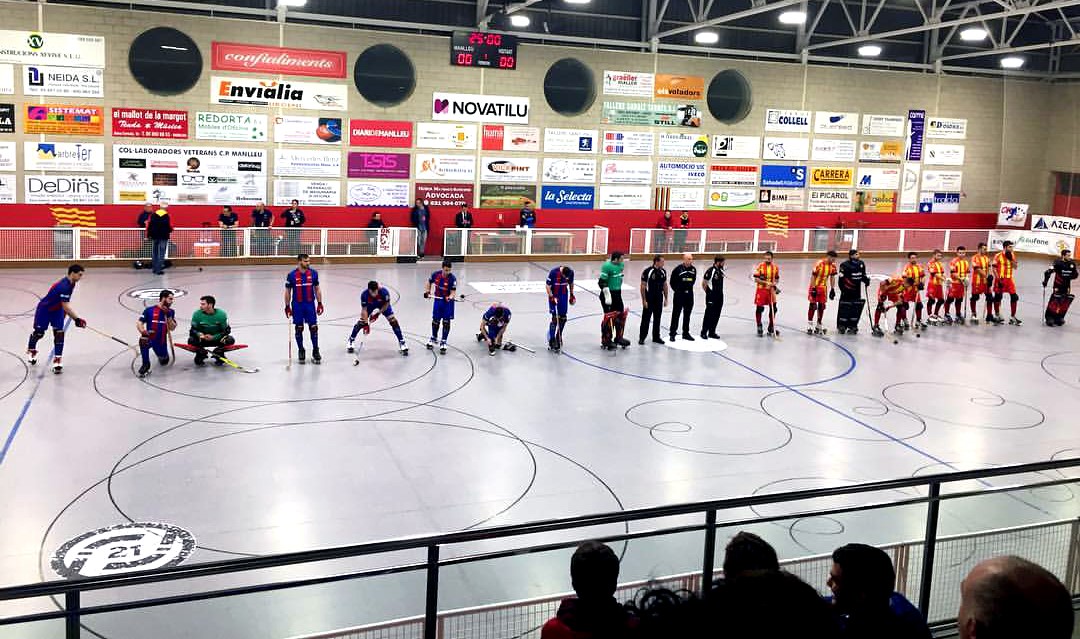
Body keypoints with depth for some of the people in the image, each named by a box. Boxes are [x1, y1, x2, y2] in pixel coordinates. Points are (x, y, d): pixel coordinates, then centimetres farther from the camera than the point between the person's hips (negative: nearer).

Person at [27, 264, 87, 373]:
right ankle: (31, 350, 41)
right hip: (44, 310, -7)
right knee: (39, 333, 10)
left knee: (59, 333, -7)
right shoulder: (64, 286, -34)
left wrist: (66, 312, 16)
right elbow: (65, 306, -37)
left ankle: (57, 360, -4)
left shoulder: (71, 283, -6)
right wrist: (77, 319, -39)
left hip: (57, 310, 7)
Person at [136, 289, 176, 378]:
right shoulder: (149, 310, -8)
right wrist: (142, 331, -31)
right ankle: (146, 364, -18)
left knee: (164, 362, 10)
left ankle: (162, 356, 51)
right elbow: (139, 323, -10)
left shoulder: (171, 312, 1)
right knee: (143, 339, -37)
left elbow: (172, 328, -6)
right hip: (150, 339, -3)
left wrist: (168, 315, -17)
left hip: (162, 341, 3)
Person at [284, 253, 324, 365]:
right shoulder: (291, 275, -7)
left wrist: (320, 303, 4)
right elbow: (287, 292, 1)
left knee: (313, 327, -1)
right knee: (299, 328, 7)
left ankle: (315, 351, 9)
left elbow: (317, 289, 8)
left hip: (310, 304, 1)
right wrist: (287, 306, -1)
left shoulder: (313, 273, -1)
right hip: (297, 305, -1)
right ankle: (301, 351, 21)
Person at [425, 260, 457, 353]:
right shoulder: (436, 274, -11)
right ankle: (433, 338, 32)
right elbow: (429, 282, 11)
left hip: (448, 302, -3)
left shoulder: (452, 278, -20)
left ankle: (443, 342, 11)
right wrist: (427, 291, 1)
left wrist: (449, 298, -39)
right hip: (438, 300, 3)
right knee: (435, 320, 10)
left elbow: (453, 292, -20)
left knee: (446, 322, 0)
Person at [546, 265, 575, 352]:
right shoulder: (553, 272, -25)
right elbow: (547, 285, -16)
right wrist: (551, 297, -22)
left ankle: (559, 336, 26)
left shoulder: (571, 272, -12)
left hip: (564, 295, 4)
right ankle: (551, 340, -4)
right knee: (555, 318, -9)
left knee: (563, 318, 7)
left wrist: (571, 295, 15)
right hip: (553, 295, -4)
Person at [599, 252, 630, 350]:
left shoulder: (620, 265, 6)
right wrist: (607, 295, -23)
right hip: (608, 294, -9)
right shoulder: (607, 266, -20)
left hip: (617, 294, 9)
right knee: (609, 317, -3)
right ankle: (606, 340, 9)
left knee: (621, 315, 14)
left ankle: (618, 337, 28)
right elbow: (602, 282, -21)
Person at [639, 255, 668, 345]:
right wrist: (644, 300, -14)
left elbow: (665, 285, 12)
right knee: (646, 319, 0)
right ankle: (641, 338, 8)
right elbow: (643, 286, -12)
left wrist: (666, 299, 10)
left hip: (659, 299, 5)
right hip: (649, 299, -5)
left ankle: (656, 337, 22)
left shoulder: (663, 272, 4)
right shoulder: (647, 272, -14)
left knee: (657, 319, 12)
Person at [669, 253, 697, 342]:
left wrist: (689, 288, 12)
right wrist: (677, 290, 0)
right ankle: (672, 333, 6)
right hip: (679, 295, -5)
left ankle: (686, 333, 22)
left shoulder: (694, 269, 3)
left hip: (689, 295, 5)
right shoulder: (678, 269, -12)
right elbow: (672, 282, -4)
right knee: (676, 314, -1)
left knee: (687, 315, 12)